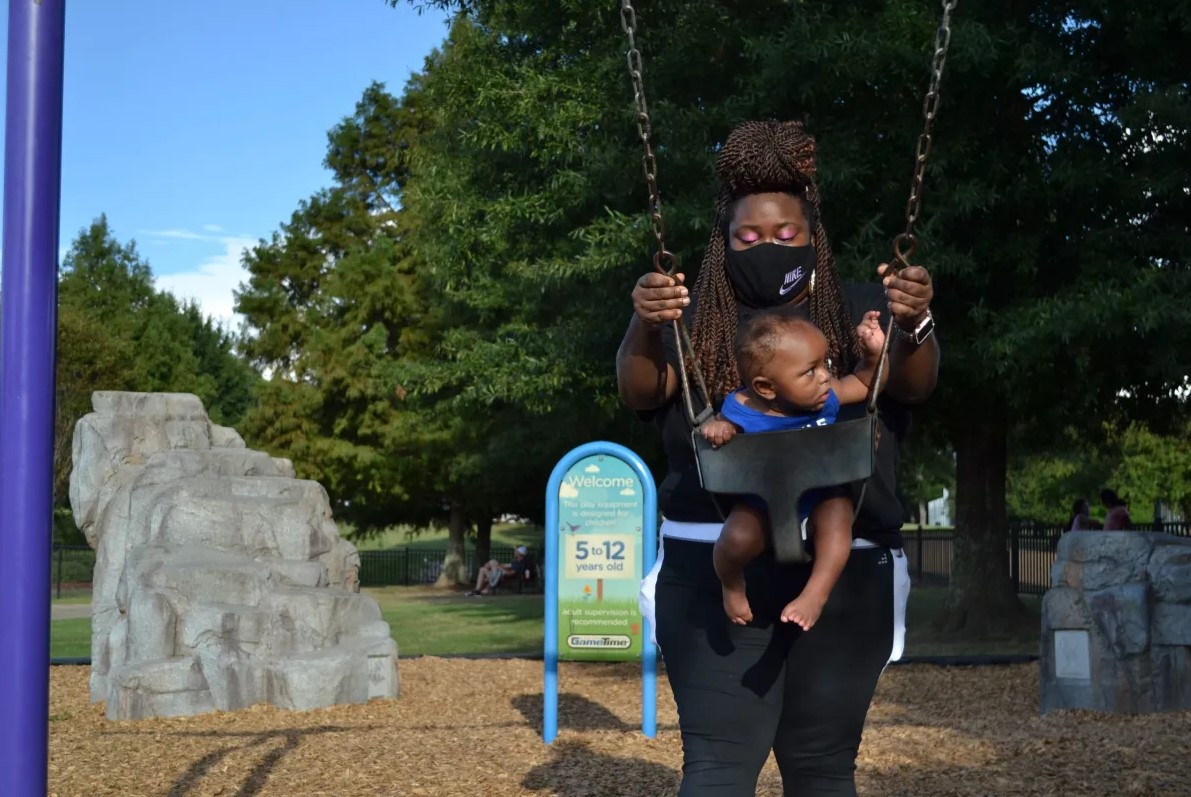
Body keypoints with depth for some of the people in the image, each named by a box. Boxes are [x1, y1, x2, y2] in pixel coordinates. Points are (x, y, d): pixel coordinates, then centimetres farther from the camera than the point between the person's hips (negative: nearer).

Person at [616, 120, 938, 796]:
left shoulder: (860, 314, 9)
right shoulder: (695, 322, 9)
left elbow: (915, 385, -7)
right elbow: (640, 392, -8)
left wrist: (915, 324, -30)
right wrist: (644, 328, -30)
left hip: (844, 577, 1)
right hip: (715, 575, -1)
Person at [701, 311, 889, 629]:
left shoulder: (825, 397, -10)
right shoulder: (743, 412, -21)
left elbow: (865, 384, 6)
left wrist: (874, 352, -12)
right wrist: (717, 427, -30)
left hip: (819, 498, 3)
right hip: (762, 506, -2)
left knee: (838, 509, -31)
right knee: (738, 538, -29)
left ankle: (816, 593, -24)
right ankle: (732, 585, 6)